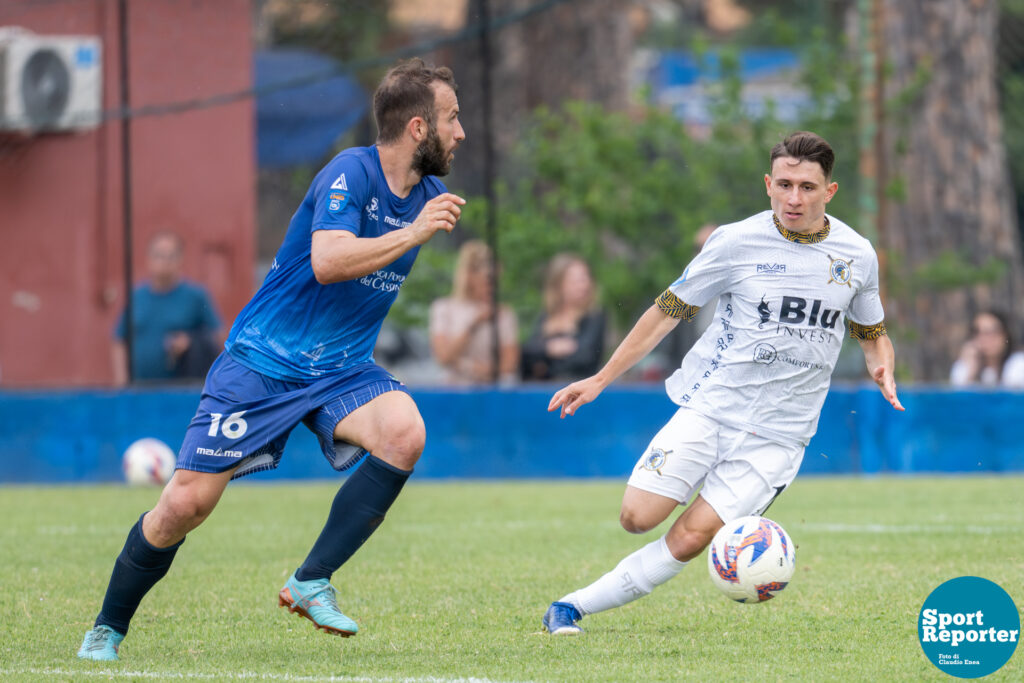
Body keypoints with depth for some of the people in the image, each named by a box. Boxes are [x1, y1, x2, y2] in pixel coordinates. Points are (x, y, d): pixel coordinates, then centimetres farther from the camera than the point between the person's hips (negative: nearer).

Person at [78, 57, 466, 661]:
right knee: (185, 504, -6)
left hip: (343, 370, 5)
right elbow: (327, 261, -35)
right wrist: (413, 233, -33)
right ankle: (109, 628, 18)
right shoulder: (350, 174, -17)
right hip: (263, 363, -5)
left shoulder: (428, 195, 5)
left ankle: (311, 582, -18)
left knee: (404, 434, -28)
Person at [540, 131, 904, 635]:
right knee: (637, 518, -15)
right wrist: (601, 379, 4)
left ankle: (576, 605, -4)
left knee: (691, 538, -13)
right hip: (710, 406, -1)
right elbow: (669, 309, 5)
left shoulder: (856, 255, 4)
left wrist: (883, 369, -4)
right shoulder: (736, 242, -4)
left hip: (777, 436, 1)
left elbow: (872, 333, 20)